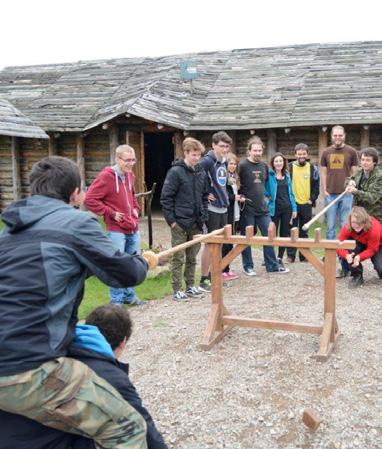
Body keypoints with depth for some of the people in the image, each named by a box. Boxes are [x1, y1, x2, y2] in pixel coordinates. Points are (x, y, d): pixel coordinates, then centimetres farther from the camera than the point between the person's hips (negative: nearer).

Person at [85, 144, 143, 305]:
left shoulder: (130, 176, 10)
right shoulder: (106, 176, -14)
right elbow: (89, 200, -16)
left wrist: (135, 208, 12)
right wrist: (110, 213, -15)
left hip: (133, 228, 8)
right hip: (116, 230, -7)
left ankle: (129, 295, 28)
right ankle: (116, 301, 10)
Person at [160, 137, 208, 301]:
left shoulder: (201, 172, 8)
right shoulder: (176, 171, -10)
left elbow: (205, 196, 17)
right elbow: (165, 197, -12)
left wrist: (203, 216, 9)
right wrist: (171, 220, -13)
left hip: (196, 223, 6)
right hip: (180, 223, -6)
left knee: (192, 258, 14)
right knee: (178, 258, 3)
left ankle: (190, 286, 26)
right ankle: (177, 290, 11)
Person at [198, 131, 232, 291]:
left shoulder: (224, 161, 11)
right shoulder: (207, 161, -15)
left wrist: (224, 196, 13)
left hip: (223, 207, 8)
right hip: (211, 208, -8)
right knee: (209, 244, -2)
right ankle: (204, 280, 7)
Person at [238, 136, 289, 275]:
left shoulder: (264, 165, 9)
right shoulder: (242, 165, -10)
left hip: (263, 208, 6)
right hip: (247, 209, -6)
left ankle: (272, 266, 16)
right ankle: (248, 266, 17)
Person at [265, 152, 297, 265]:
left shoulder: (287, 175, 11)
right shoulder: (269, 174, -5)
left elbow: (290, 193, 12)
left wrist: (294, 208, 8)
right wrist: (268, 196, -18)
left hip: (287, 208, 5)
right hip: (274, 208, -5)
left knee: (285, 234, 8)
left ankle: (280, 258, 19)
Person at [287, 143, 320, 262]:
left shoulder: (313, 168, 4)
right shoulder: (289, 167, -1)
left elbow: (316, 186, 7)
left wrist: (312, 199, -3)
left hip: (306, 204, 2)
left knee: (304, 231, 9)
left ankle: (304, 255, 16)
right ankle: (290, 255, 7)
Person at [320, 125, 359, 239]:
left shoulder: (351, 151, 3)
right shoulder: (326, 152, 9)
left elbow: (354, 173, 6)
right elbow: (323, 173, 10)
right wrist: (324, 190, 2)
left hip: (346, 194, -2)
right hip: (330, 194, 2)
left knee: (345, 225, 1)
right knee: (330, 225, 6)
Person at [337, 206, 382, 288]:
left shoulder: (374, 228, -37)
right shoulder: (347, 228, -29)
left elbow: (371, 250, -30)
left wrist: (359, 257, -48)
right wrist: (347, 255, -52)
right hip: (360, 244, 3)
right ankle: (357, 275, -15)